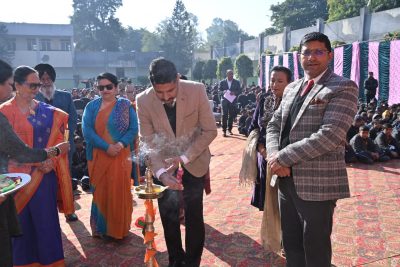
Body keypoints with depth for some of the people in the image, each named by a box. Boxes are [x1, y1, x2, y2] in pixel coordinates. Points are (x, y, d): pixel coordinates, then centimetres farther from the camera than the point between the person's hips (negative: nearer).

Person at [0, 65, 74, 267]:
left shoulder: (47, 111, 6)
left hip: (45, 175, 3)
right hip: (19, 175, -2)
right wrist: (36, 161, -16)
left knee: (46, 218, 9)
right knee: (21, 220, 9)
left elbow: (57, 139, 6)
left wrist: (51, 161, -9)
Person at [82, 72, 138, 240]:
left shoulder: (126, 105, 2)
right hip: (97, 157, 1)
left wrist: (121, 144, -20)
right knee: (100, 191, 8)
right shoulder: (92, 106, 4)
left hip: (120, 156, -1)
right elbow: (87, 130, -7)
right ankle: (101, 228, 23)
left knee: (119, 191, 4)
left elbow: (133, 129, -3)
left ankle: (118, 229, 20)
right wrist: (106, 147, -17)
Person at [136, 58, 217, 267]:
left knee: (194, 218, 8)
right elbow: (147, 141, -12)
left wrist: (185, 157, -22)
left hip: (193, 163, -1)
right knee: (168, 218, 12)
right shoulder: (143, 100, -17)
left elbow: (210, 130, -15)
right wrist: (160, 171, -26)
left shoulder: (197, 90, -20)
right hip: (163, 165, 1)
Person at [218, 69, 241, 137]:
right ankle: (224, 130, -8)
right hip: (225, 100, -1)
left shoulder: (237, 82, 7)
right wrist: (223, 92, -19)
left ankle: (229, 129, 18)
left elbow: (239, 91, 2)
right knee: (224, 115, -8)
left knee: (231, 115, 6)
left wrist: (234, 93, -18)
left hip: (233, 101, 2)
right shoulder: (222, 82, 6)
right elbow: (219, 90, 3)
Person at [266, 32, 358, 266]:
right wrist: (275, 157, -9)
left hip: (317, 183, -6)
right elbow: (274, 125, 11)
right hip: (286, 179, 7)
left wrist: (283, 157, -18)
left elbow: (330, 135, -21)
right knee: (291, 244, 20)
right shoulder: (292, 88, 14)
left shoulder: (344, 88, -9)